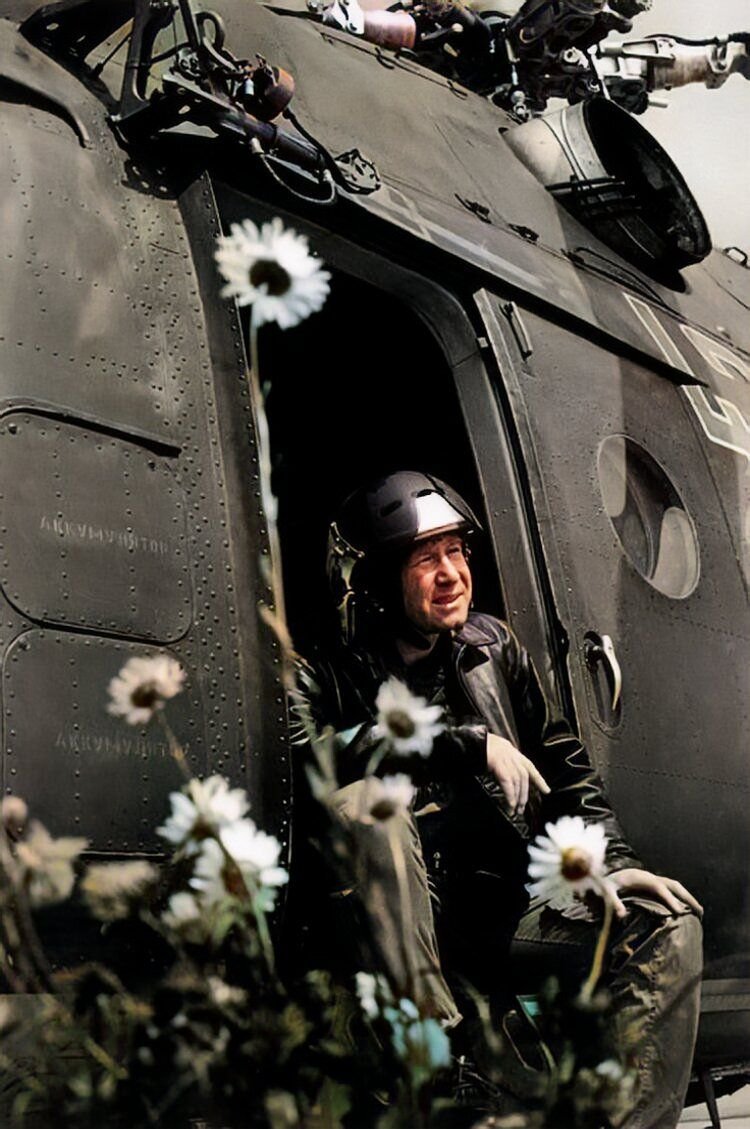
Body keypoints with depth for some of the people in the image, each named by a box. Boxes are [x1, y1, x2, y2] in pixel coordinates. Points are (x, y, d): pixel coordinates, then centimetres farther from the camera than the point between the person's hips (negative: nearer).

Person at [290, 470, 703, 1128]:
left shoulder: (494, 647, 17)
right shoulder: (332, 677, 4)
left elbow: (563, 761, 17)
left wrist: (616, 861, 1)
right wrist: (466, 744, -20)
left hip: (512, 898, 4)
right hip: (406, 915, -4)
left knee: (668, 913, -16)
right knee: (364, 804, -33)